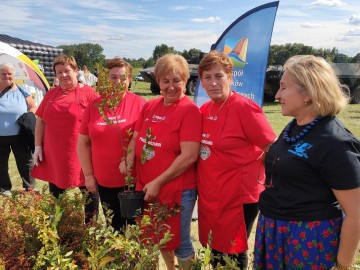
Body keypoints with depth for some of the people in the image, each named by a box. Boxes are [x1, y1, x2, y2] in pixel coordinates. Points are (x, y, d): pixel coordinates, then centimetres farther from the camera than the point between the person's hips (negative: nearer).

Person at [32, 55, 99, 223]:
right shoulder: (51, 94, 9)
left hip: (80, 156, -5)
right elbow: (40, 121, 13)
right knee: (55, 194, 18)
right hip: (53, 157, 5)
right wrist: (38, 146, 6)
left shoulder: (89, 93, -8)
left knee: (89, 193, 10)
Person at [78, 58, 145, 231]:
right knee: (114, 226, 18)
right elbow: (83, 143, 7)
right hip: (104, 182, 3)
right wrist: (88, 175, 4)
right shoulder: (93, 106, 3)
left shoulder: (139, 104, -8)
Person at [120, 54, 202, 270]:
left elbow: (189, 156, -21)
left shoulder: (190, 110, -14)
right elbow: (136, 137, 15)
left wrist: (158, 182, -19)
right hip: (146, 188, 6)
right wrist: (129, 159, -5)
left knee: (179, 242, 10)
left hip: (177, 191, -6)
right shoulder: (149, 107, 5)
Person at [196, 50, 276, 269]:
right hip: (209, 194, 7)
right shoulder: (204, 110, 4)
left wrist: (255, 178, -9)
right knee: (215, 250, 19)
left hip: (240, 195, -6)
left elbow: (273, 150, -14)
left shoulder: (244, 107, -17)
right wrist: (202, 181, 9)